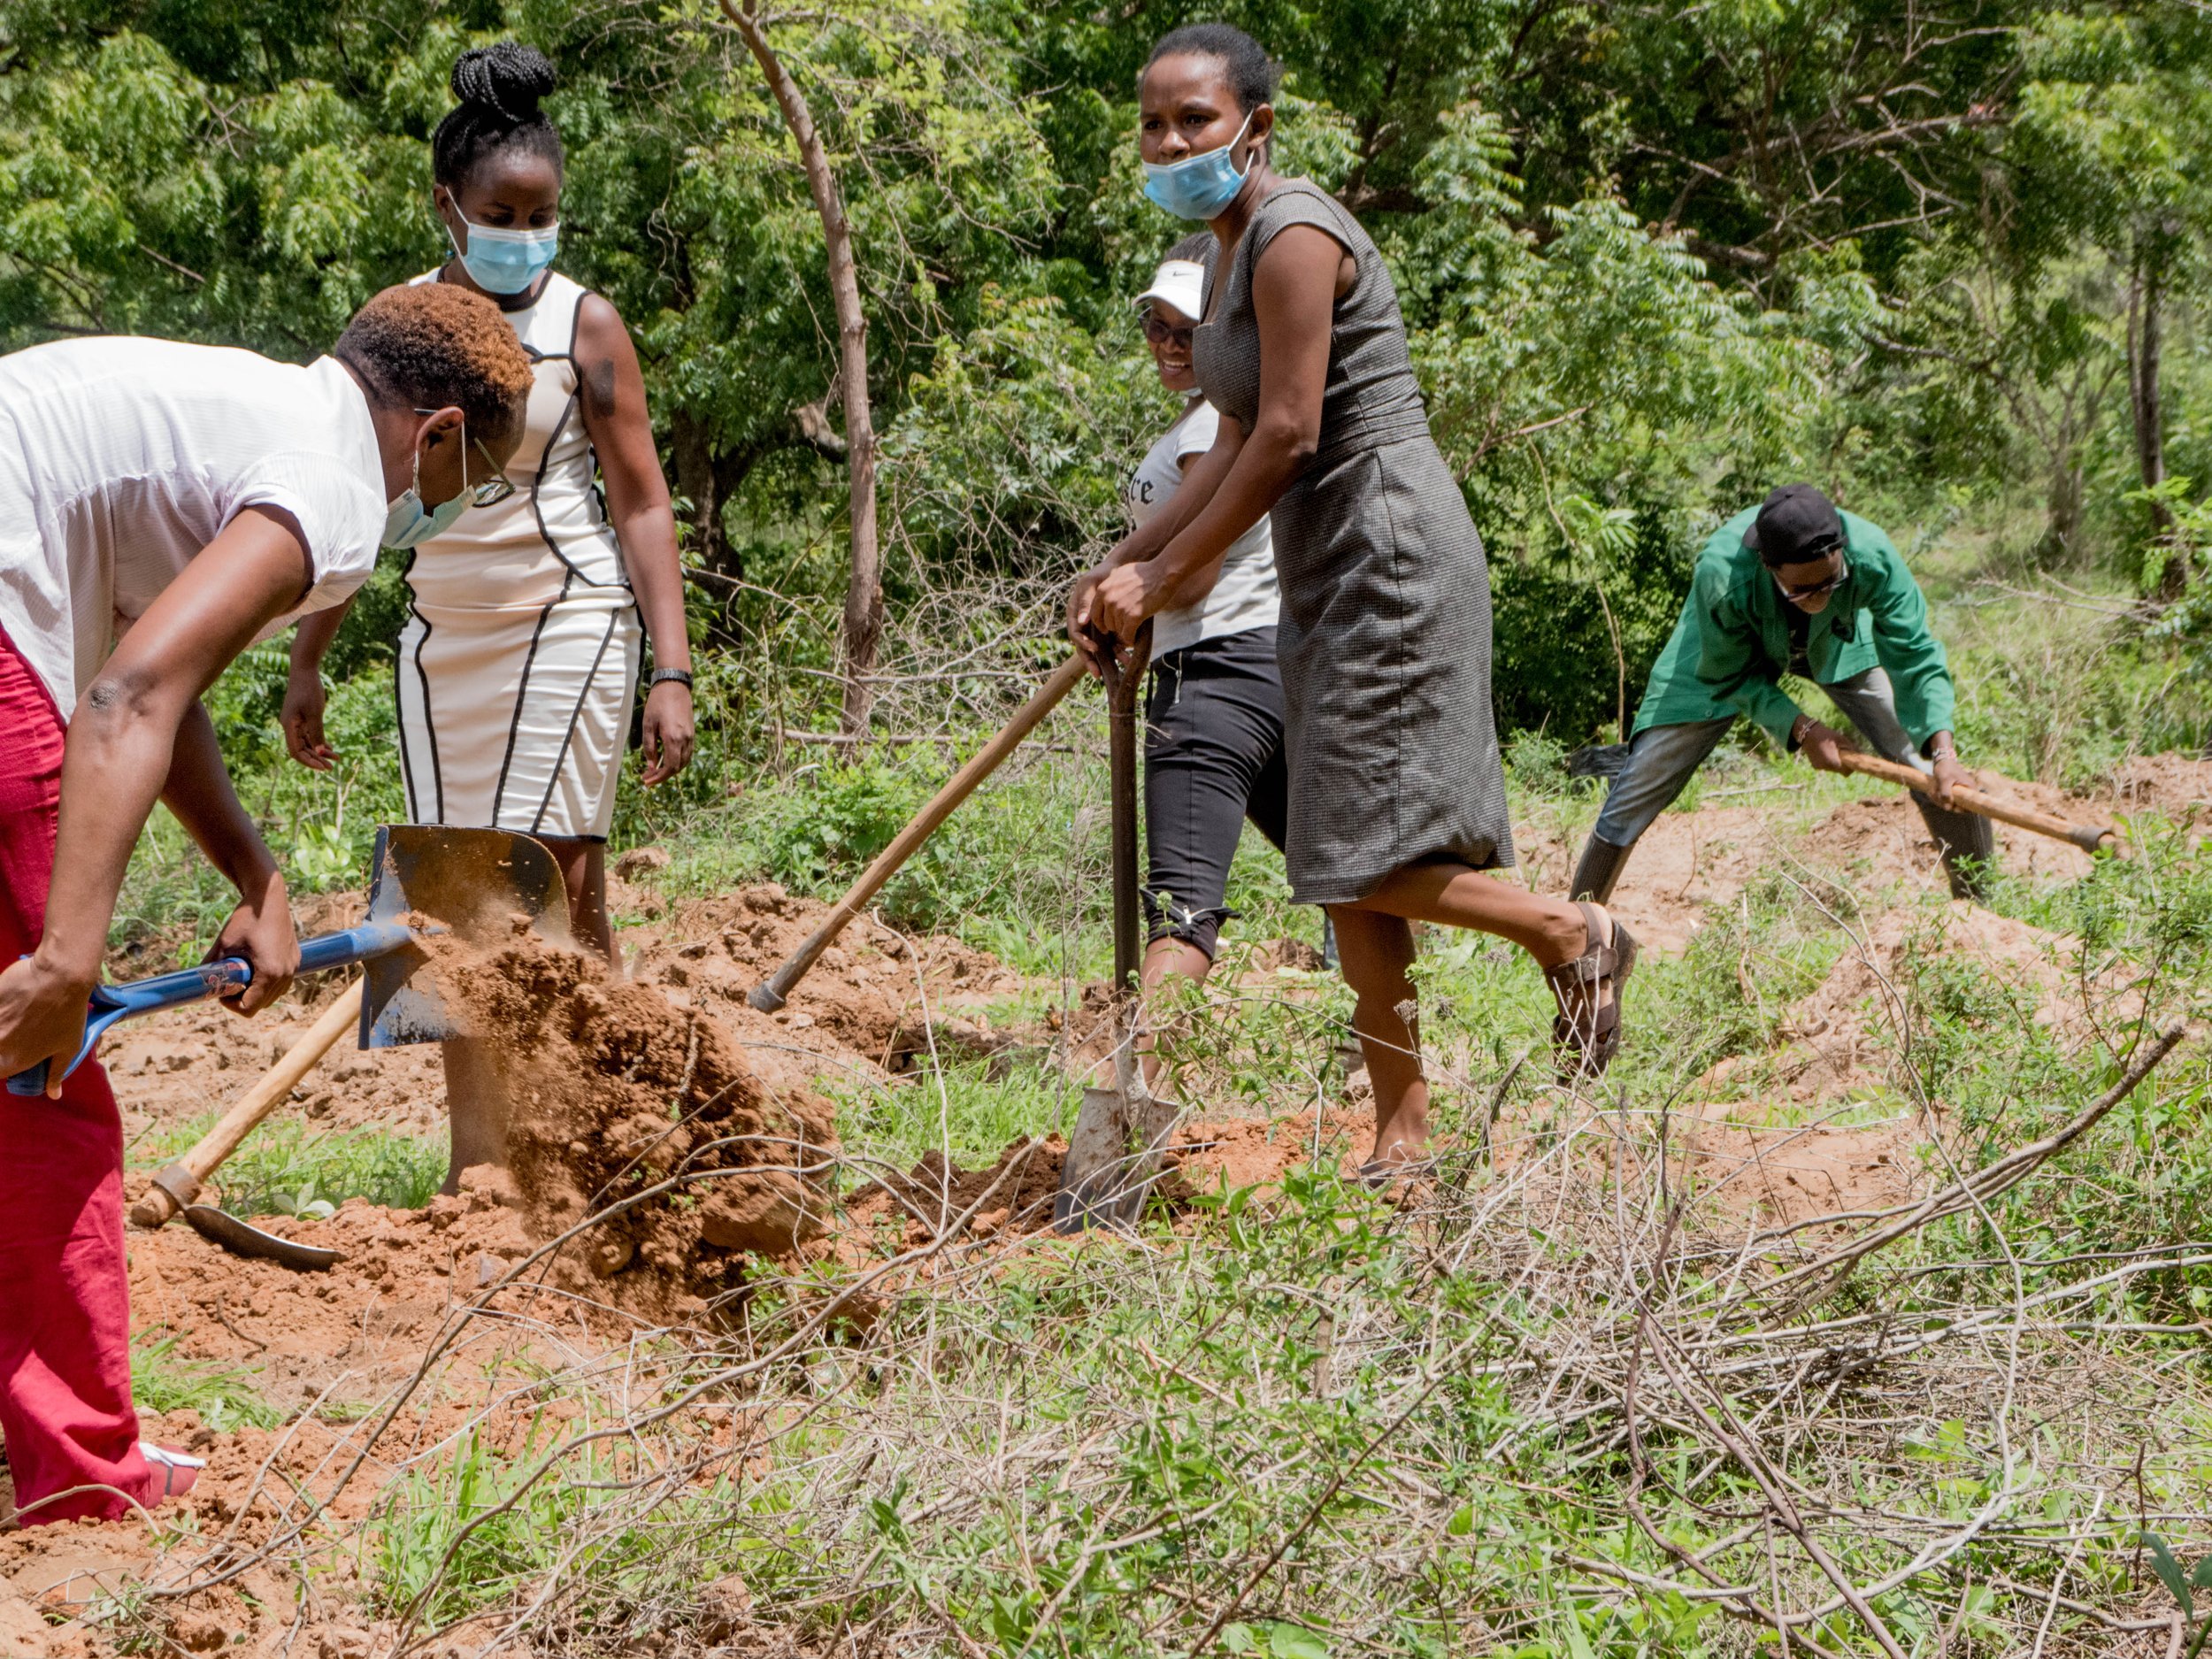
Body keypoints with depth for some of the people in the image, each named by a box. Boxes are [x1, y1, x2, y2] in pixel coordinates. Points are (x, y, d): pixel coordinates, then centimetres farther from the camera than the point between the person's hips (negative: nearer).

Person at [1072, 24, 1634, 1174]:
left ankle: (1574, 936, 10)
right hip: (1326, 576, 10)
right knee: (1347, 875, 8)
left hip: (1392, 558, -10)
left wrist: (1165, 578, -11)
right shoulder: (1232, 247, 14)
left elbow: (1286, 438, -19)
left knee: (1364, 860, -12)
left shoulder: (1294, 237, -16)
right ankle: (1403, 1139, 13)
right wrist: (1123, 563, 12)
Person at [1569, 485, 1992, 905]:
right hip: (1733, 649, -2)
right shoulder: (1722, 576, -42)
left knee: (1945, 782, -6)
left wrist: (1942, 751, -43)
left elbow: (1914, 654, -31)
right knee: (1640, 789, -6)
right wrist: (1801, 729, -31)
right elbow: (1731, 677, -23)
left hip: (1839, 642, 2)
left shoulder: (1871, 557, -40)